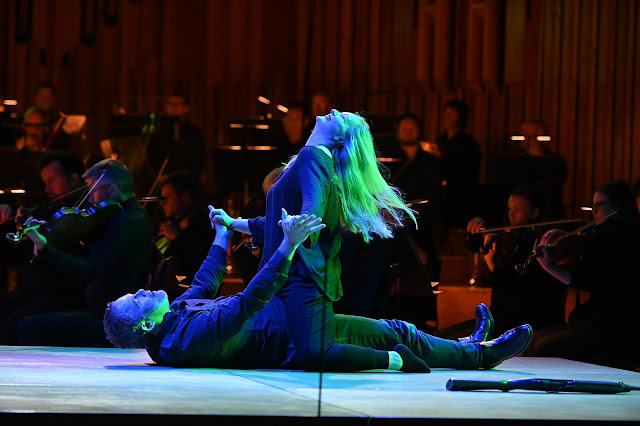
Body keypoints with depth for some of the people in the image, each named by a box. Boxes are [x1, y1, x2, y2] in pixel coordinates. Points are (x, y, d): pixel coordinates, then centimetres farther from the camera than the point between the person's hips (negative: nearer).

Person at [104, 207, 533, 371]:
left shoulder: (173, 319, -1)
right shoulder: (193, 337, -33)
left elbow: (206, 284, 18)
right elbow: (249, 302, -43)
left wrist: (224, 234, 29)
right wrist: (288, 246, -48)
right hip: (294, 335, -11)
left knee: (392, 329, 22)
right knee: (399, 334, 2)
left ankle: (471, 350, 40)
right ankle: (480, 353, 23)